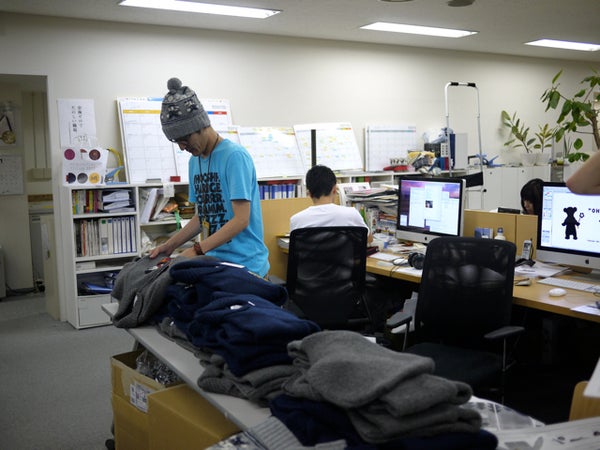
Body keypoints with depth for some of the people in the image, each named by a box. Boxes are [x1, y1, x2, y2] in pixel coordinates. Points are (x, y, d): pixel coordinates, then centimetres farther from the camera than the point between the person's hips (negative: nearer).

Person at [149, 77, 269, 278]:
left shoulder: (235, 156, -11)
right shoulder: (195, 160, 13)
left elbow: (241, 219, -17)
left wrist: (197, 250, -21)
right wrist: (170, 245, 7)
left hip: (244, 264, -6)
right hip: (214, 263, 6)